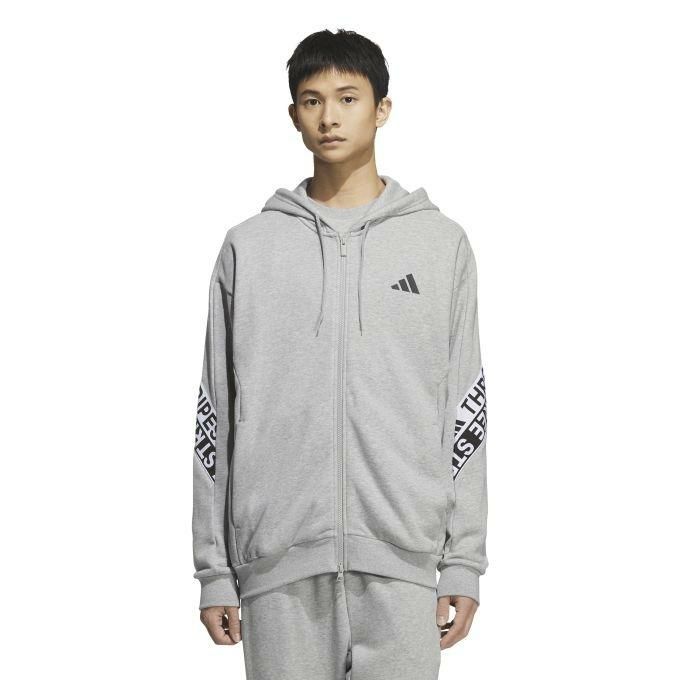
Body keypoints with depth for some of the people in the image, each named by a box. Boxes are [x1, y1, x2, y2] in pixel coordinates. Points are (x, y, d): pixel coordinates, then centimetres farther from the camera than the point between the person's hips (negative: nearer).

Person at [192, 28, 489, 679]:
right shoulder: (248, 247, 7)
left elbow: (465, 405, 7)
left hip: (402, 559, 0)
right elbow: (217, 412, 8)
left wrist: (465, 563, 2)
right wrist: (214, 569, 5)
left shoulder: (441, 243, 7)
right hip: (277, 562, 0)